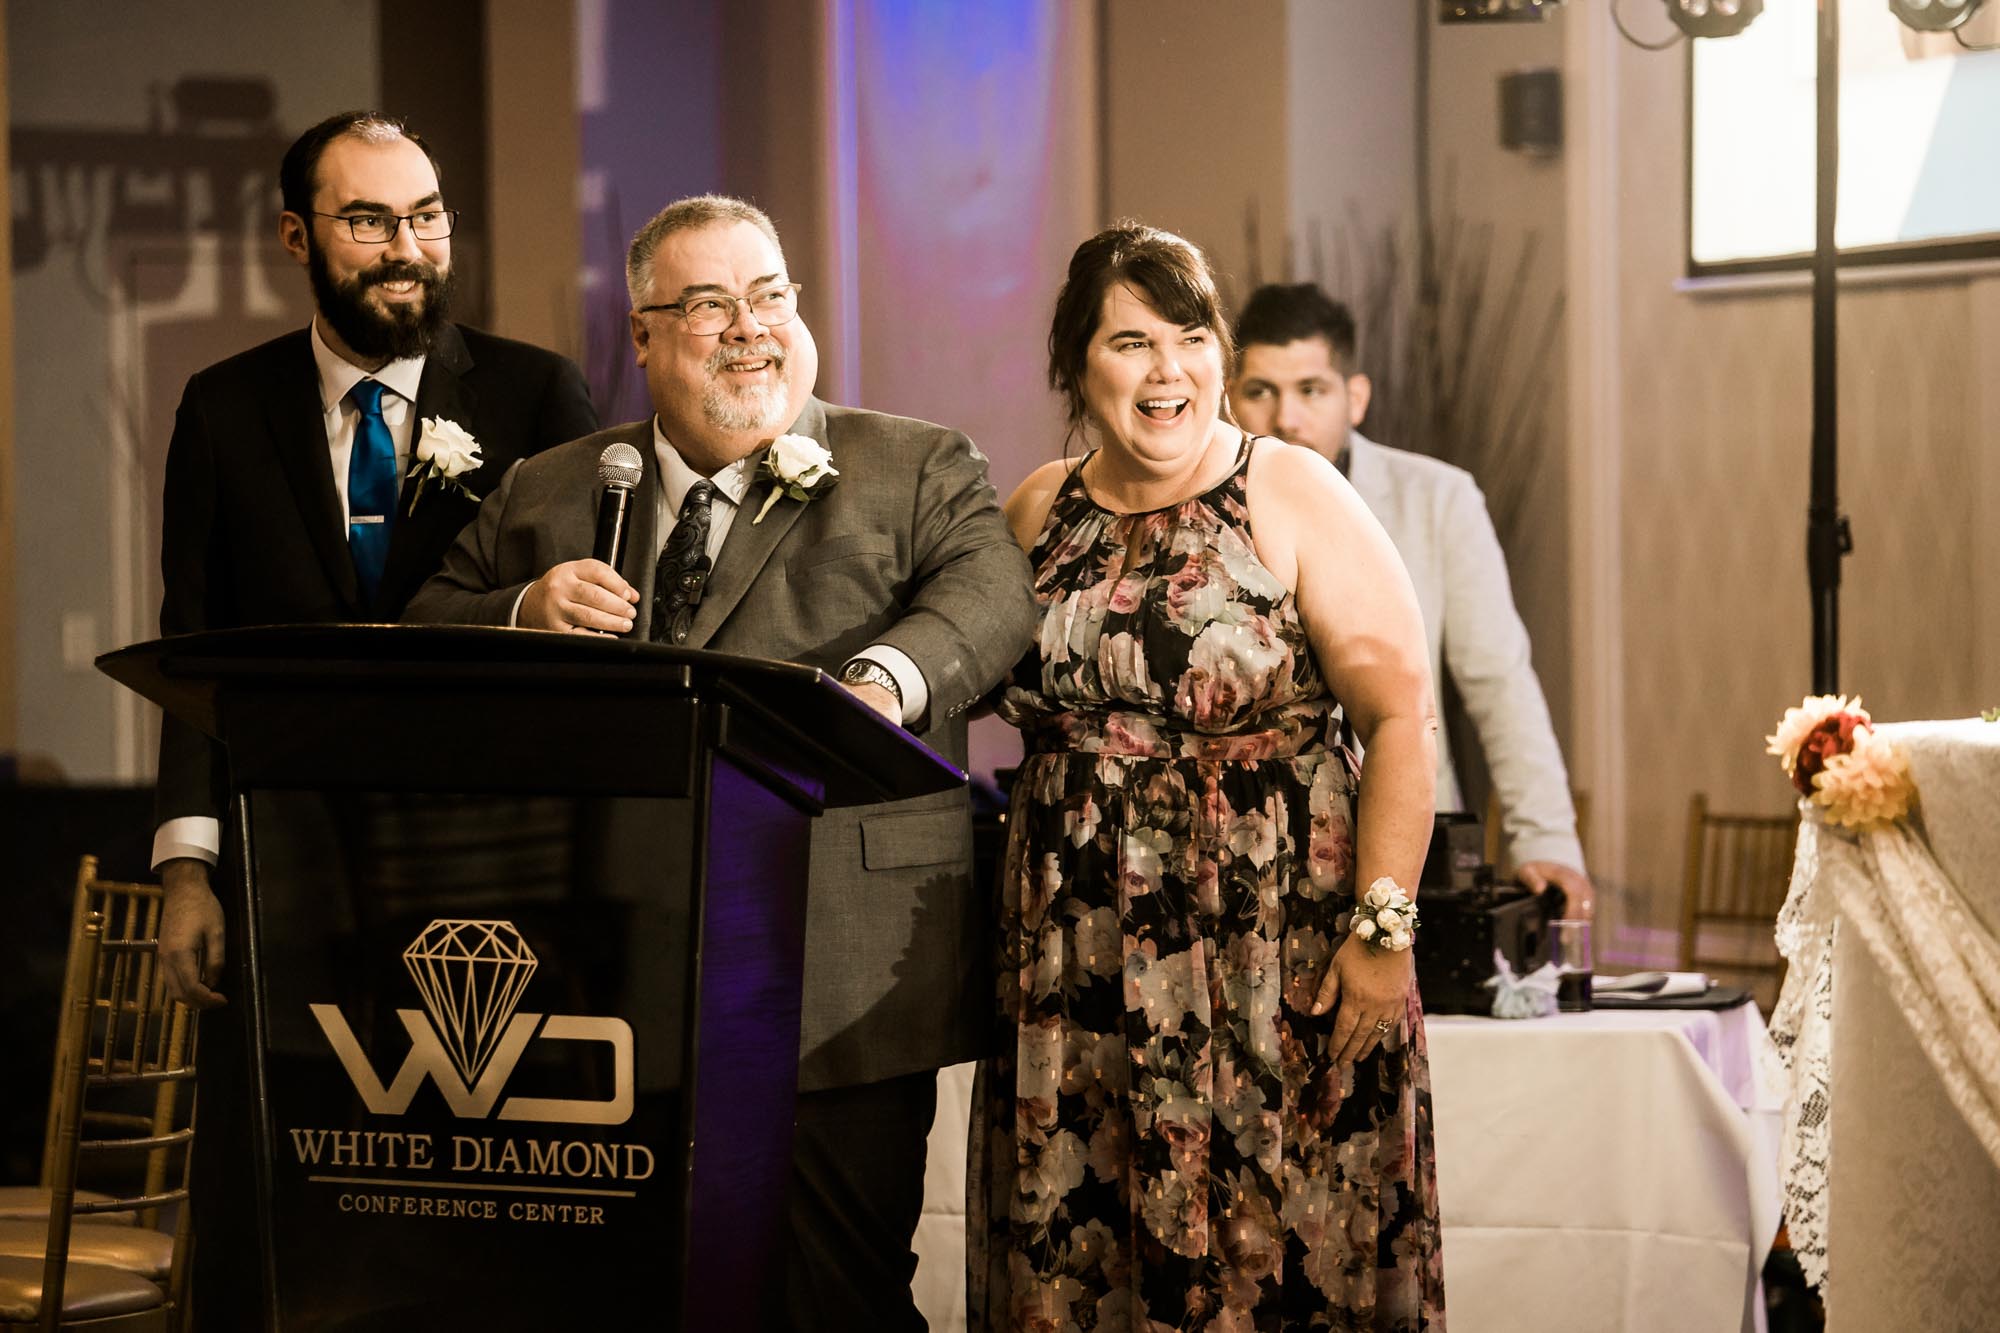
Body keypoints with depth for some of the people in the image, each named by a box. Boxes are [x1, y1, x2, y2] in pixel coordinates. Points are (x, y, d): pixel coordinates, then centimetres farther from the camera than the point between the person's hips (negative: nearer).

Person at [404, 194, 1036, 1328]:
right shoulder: (547, 495, 18)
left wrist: (882, 682, -32)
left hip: (838, 979, -3)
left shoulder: (919, 471, 8)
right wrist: (523, 615, -4)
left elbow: (989, 590, -11)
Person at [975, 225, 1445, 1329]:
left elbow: (1400, 715, -8)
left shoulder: (1291, 500, -4)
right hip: (1076, 972, 4)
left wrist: (1382, 934, -14)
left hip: (1274, 965, -4)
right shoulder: (1040, 513, 10)